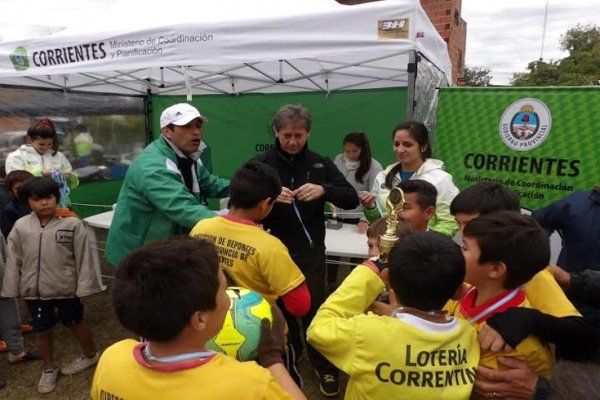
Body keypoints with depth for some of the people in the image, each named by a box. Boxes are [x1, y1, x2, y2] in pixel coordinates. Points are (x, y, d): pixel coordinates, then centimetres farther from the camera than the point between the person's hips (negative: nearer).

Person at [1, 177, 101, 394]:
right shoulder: (20, 227, -5)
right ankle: (49, 369, 41)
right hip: (34, 290, 3)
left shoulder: (72, 224, -15)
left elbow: (83, 258, -11)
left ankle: (90, 355, 43)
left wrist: (84, 287, -11)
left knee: (75, 323, 17)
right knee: (41, 330, 17)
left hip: (65, 287, -3)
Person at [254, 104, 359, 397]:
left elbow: (352, 199, -3)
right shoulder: (262, 163, -2)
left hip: (310, 252, 0)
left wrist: (324, 190, -22)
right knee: (280, 308, 15)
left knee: (315, 309, 11)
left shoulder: (321, 164, 2)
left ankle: (324, 367, 30)